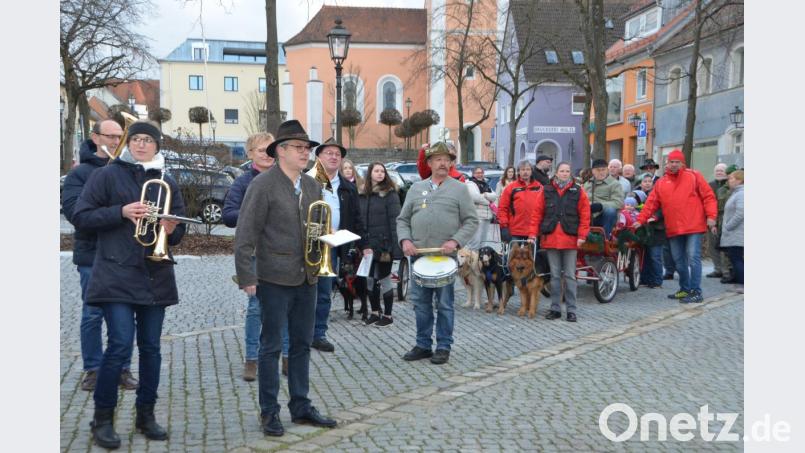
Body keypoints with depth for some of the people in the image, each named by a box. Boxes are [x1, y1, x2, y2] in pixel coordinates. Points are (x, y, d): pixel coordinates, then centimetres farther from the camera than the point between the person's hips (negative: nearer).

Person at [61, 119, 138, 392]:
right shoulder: (80, 173, 1)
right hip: (93, 256, -2)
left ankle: (123, 368, 17)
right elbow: (73, 211, -12)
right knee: (92, 315, 5)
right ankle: (93, 369, 17)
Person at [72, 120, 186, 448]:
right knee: (120, 344, -11)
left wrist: (172, 230, -8)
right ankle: (102, 418, 5)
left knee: (151, 347, 8)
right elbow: (81, 217, -4)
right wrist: (121, 212, -16)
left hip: (155, 276, 4)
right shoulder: (106, 176, 1)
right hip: (117, 274, -4)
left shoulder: (166, 182, 13)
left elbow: (179, 229, 16)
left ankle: (146, 414, 20)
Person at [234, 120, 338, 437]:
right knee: (271, 347, 4)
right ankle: (269, 412, 16)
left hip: (307, 279, 6)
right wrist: (246, 277, -16)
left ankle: (301, 407, 25)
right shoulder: (263, 184, -11)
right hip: (275, 279, -6)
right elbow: (246, 234, -13)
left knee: (302, 345, 13)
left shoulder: (313, 186, 10)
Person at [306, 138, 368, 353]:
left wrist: (364, 246, 9)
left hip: (332, 246, 4)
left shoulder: (348, 188, 13)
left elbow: (356, 219, 13)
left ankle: (319, 334, 16)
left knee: (325, 293, 8)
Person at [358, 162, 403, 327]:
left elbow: (395, 220, -12)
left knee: (384, 279, 3)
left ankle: (387, 315, 13)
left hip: (383, 244, -5)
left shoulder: (390, 194, -6)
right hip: (368, 244, 5)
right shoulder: (363, 195, 9)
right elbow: (360, 219, 9)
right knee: (370, 279, 11)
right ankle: (375, 312, 25)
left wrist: (393, 246, -18)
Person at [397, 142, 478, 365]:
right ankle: (423, 345, 19)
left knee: (444, 303, 2)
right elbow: (403, 219, 14)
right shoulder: (416, 188, 12)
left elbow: (471, 221, 0)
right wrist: (405, 240, -3)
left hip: (445, 256, -3)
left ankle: (443, 347, 12)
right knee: (420, 302, 8)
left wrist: (455, 241, -14)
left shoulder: (459, 189, 3)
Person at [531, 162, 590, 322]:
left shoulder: (578, 191, 3)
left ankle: (571, 310, 8)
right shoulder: (547, 191, 6)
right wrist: (533, 233, -1)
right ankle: (555, 308, 15)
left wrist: (582, 236, -7)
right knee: (555, 275, 8)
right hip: (551, 238, 1)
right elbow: (537, 213, 6)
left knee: (570, 276, 2)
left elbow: (585, 215, 0)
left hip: (570, 239, -1)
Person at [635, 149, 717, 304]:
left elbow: (708, 197, -1)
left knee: (693, 258, -9)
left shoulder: (694, 176, 2)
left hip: (693, 227, -4)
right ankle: (685, 289, 24)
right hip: (673, 229, 5)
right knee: (679, 260, 11)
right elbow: (651, 203, 9)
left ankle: (696, 292, -4)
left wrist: (711, 216, -11)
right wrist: (640, 220, 2)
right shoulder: (661, 183, 11)